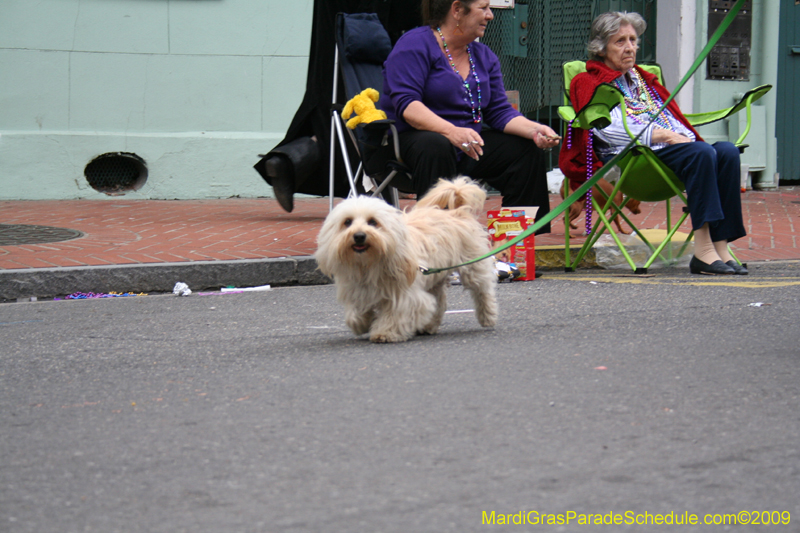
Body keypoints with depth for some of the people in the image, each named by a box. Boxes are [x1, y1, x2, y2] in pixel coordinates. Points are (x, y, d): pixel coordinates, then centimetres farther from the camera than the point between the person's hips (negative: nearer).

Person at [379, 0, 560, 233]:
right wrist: (451, 131, -37)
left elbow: (499, 111, 7)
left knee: (528, 150, -9)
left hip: (468, 144, 7)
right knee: (436, 146, -39)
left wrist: (534, 130, -13)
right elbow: (406, 104, -22)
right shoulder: (415, 44, -10)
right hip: (409, 138, -7)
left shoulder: (484, 56, 14)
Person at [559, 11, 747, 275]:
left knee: (727, 151, -22)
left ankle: (720, 247, -30)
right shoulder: (589, 83, 10)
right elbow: (607, 129, -8)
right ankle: (703, 250, -39)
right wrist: (660, 135, -16)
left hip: (670, 145, 7)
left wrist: (682, 136, -1)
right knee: (702, 153, -32)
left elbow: (673, 119, 25)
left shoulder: (643, 79, 32)